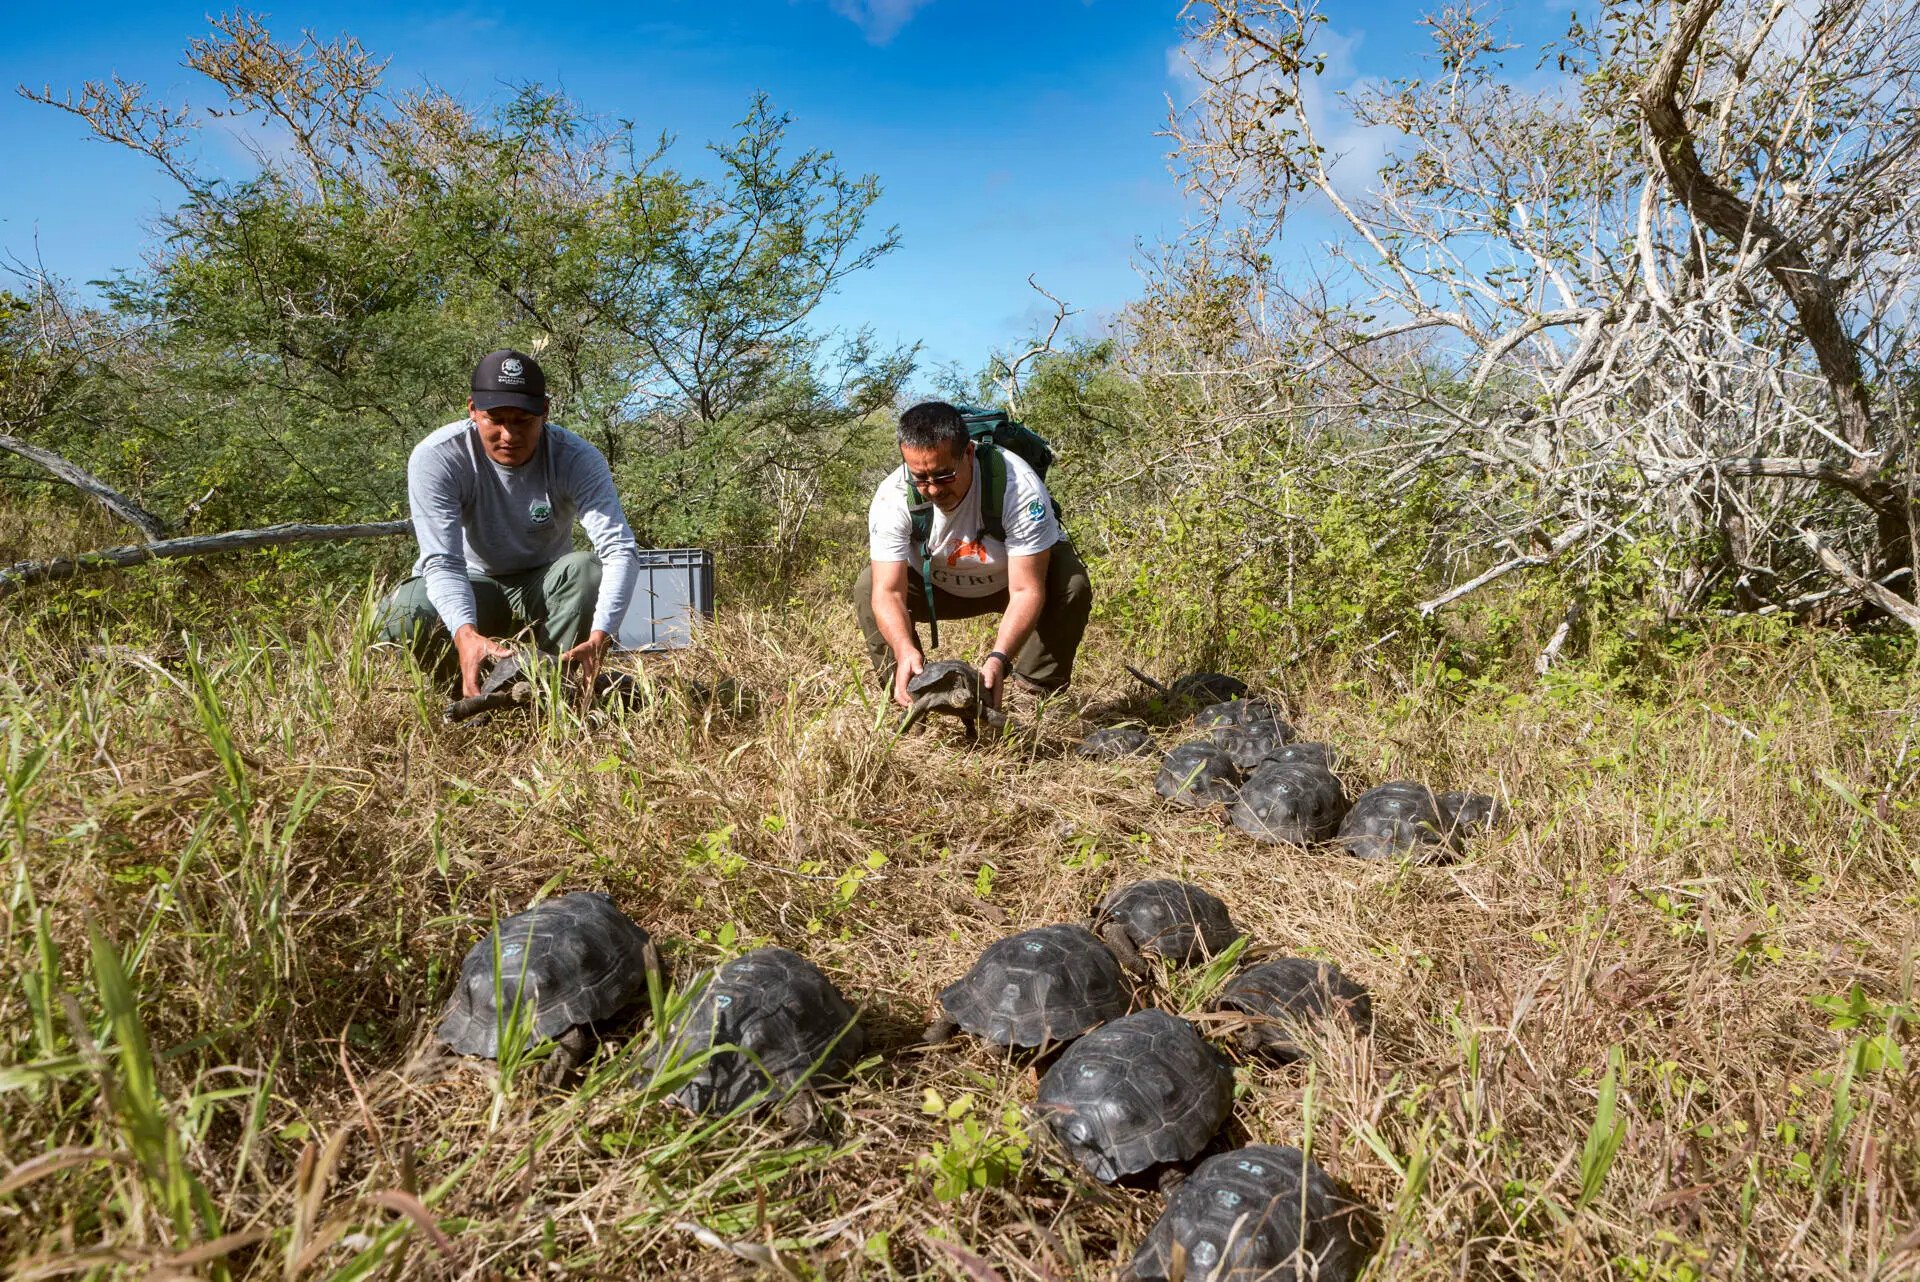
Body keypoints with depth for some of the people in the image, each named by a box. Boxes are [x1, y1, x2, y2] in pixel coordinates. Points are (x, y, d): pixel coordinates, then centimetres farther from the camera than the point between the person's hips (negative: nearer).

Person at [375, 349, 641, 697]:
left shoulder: (578, 459, -23)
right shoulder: (435, 457, -24)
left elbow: (621, 550, -33)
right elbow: (442, 561, -31)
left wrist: (600, 638, -51)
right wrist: (466, 634, -53)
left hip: (544, 586, 0)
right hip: (471, 585, 0)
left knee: (586, 569, -33)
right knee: (401, 616, -31)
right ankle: (473, 694, -3)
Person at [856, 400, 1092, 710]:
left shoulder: (1019, 486, -36)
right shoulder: (892, 497, -29)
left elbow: (1026, 590, -36)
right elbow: (888, 591, -32)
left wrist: (999, 659, -52)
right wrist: (905, 650, -53)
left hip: (1010, 580, -2)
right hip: (935, 584, 2)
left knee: (1072, 585, -31)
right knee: (867, 587, -23)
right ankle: (907, 702, -11)